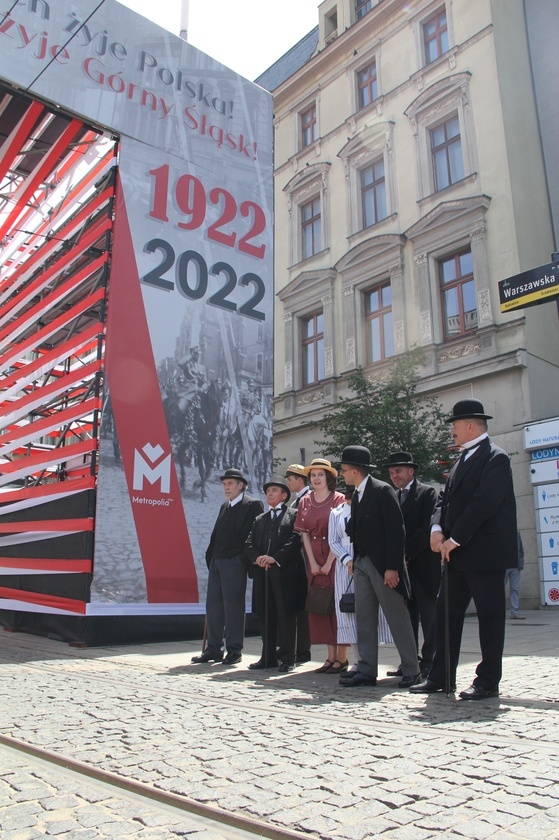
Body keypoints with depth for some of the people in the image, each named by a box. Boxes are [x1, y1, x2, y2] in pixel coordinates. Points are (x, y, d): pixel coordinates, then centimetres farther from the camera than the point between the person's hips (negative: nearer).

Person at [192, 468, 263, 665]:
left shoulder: (252, 505, -4)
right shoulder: (225, 507, 20)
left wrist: (244, 559, -15)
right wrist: (211, 557, 10)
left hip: (234, 563, -8)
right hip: (217, 562, 8)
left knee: (232, 606, -2)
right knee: (213, 605, 9)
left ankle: (234, 650, 8)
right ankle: (214, 649, 16)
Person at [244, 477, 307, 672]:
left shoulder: (294, 515, 4)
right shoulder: (260, 519, 22)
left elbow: (295, 540, -10)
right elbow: (249, 544, 13)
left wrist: (275, 558, -17)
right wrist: (257, 558, -7)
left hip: (285, 573, -5)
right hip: (262, 574, 5)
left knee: (286, 615, -2)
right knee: (265, 615, 8)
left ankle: (287, 658, 6)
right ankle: (268, 657, 17)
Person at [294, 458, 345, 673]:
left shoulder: (339, 500, -6)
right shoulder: (305, 502, 8)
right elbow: (305, 533, 5)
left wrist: (329, 563, -14)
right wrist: (312, 562, -4)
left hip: (335, 559, -5)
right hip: (314, 561, 5)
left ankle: (342, 657, 6)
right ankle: (331, 656, 13)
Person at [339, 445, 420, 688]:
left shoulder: (382, 491, -12)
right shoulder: (356, 495, 14)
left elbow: (396, 530, -16)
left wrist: (392, 567, -20)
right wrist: (355, 561, 7)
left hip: (383, 565, -8)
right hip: (361, 563, 8)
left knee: (398, 618, 1)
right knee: (364, 619, 8)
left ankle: (411, 670, 11)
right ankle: (366, 670, 14)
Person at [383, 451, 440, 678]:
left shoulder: (427, 493, -2)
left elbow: (428, 527, -12)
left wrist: (406, 554, -15)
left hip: (423, 564, -6)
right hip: (401, 565, 6)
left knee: (428, 615, 0)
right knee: (406, 616, 8)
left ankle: (429, 663, 7)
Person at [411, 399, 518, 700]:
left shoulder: (495, 458, -11)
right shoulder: (463, 459, 16)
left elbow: (484, 503, -20)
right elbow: (445, 497, 13)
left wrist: (454, 539, -18)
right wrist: (437, 528, -4)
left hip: (484, 553, -9)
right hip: (457, 553, 9)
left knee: (489, 616, 3)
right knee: (446, 615, 10)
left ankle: (488, 681, 14)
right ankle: (441, 676, 19)